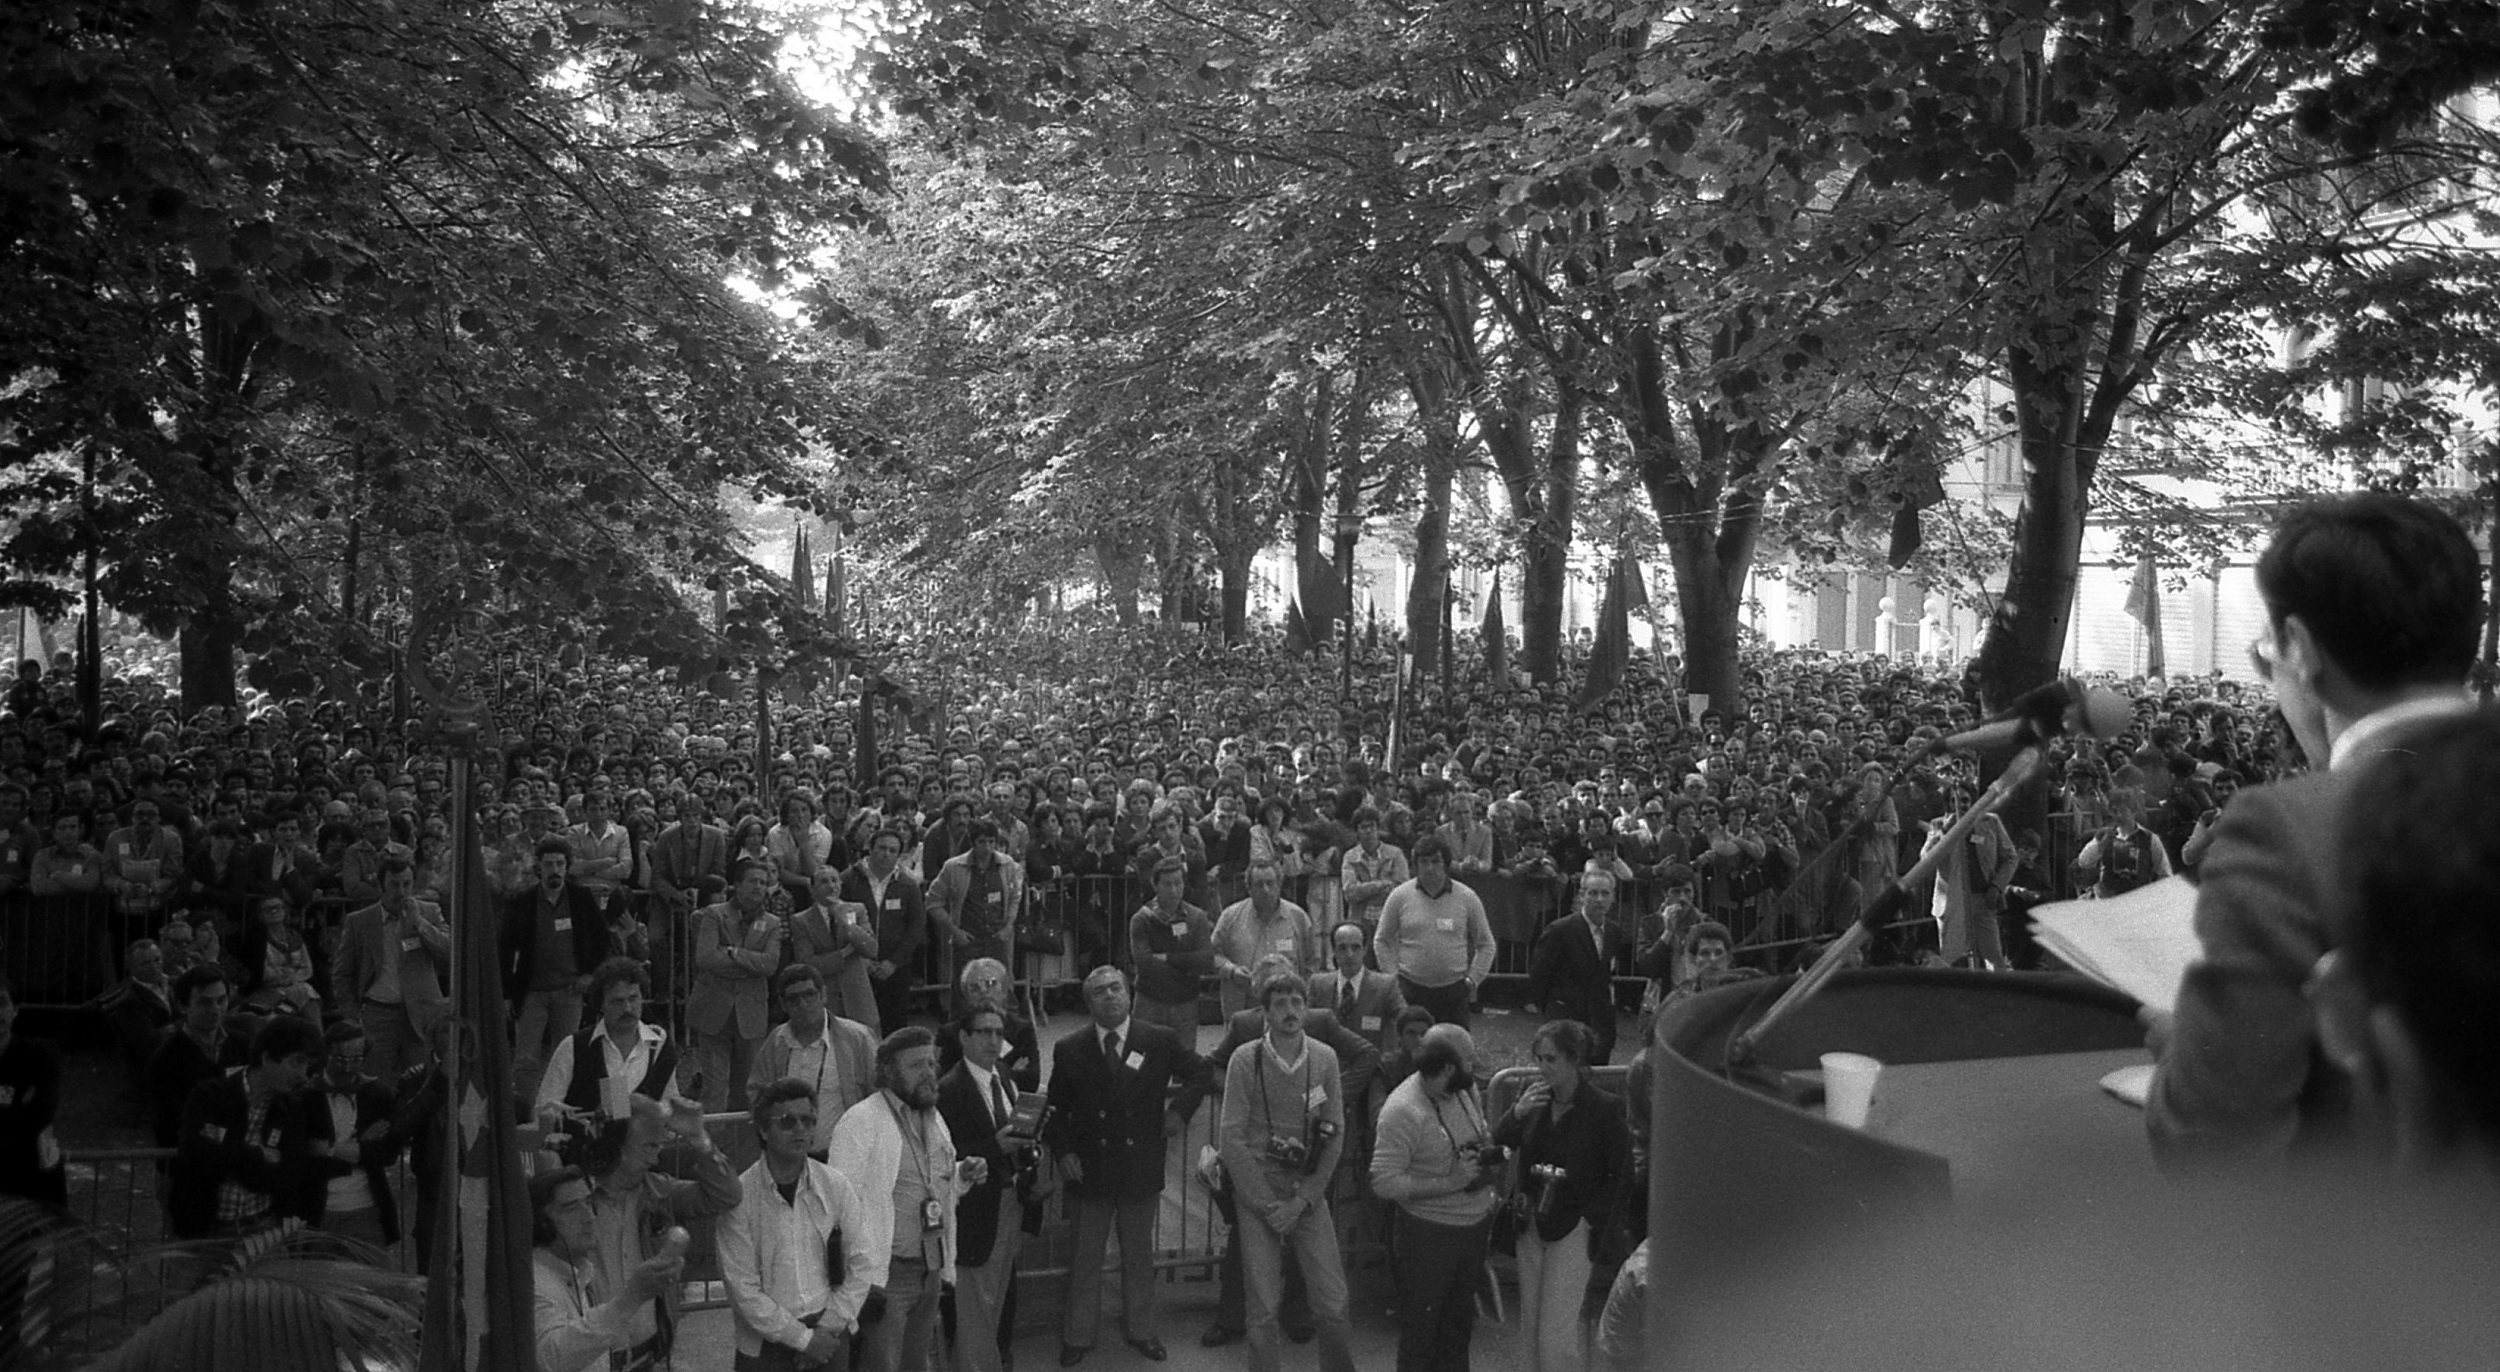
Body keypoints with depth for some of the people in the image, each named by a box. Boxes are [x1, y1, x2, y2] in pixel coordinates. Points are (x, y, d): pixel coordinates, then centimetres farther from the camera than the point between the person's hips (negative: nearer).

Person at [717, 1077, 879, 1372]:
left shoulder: (837, 1187, -1)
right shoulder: (739, 1196, -10)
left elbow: (862, 1262, 2)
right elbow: (743, 1288, -11)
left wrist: (829, 1327, -6)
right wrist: (803, 1338, -11)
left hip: (829, 1339, 2)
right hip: (766, 1345, -2)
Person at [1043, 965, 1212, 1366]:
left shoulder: (1161, 1042, -3)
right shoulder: (1069, 1050, -2)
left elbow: (1199, 1071, 10)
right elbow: (1056, 1109, 5)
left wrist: (1181, 1109, -2)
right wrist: (1063, 1151, -6)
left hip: (1141, 1166, 0)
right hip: (1089, 1168, 0)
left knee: (1139, 1256, 14)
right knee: (1084, 1258, 8)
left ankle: (1141, 1331, 29)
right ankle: (1078, 1336, 21)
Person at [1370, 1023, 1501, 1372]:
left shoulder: (1467, 1089, -2)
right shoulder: (1402, 1111, -24)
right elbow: (1384, 1182, -25)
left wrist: (1489, 1164, -2)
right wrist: (1451, 1182, -26)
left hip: (1476, 1225, 7)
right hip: (1430, 1234, -7)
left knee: (1460, 1324, 21)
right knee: (1421, 1330, 6)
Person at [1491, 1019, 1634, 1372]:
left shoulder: (1605, 1109, -13)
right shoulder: (1534, 1098, 2)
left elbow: (1621, 1178, -7)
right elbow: (1497, 1145, 2)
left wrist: (1590, 1218, -13)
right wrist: (1517, 1113, -14)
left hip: (1575, 1229, -6)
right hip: (1534, 1224, 6)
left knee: (1559, 1333, -6)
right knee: (1531, 1328, 12)